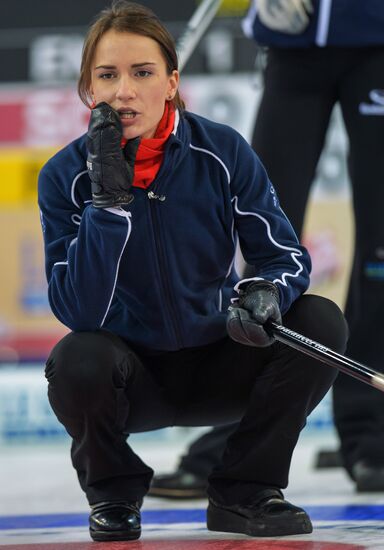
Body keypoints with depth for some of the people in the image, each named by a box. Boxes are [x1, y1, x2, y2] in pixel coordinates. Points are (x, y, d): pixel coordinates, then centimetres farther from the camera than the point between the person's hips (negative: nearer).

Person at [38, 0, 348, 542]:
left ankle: (243, 491, -5)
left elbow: (286, 256, -6)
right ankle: (113, 492, -1)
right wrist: (110, 197, -31)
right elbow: (79, 312, -23)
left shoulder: (224, 153, -11)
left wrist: (263, 294, -30)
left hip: (216, 370, 2)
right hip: (132, 383, -2)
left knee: (320, 321, -21)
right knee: (78, 361, -34)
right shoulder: (66, 176, -14)